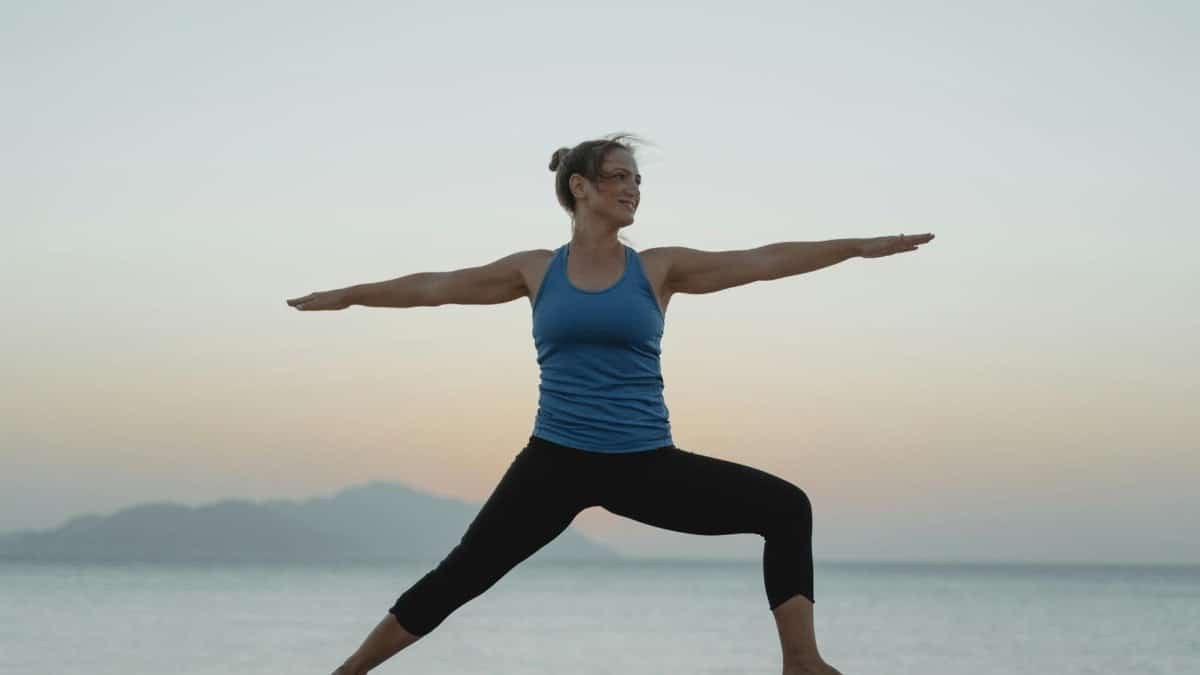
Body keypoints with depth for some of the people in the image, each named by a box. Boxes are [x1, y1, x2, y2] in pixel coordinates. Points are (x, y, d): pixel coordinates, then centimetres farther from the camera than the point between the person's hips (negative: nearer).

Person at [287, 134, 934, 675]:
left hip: (645, 464, 1)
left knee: (786, 509, -8)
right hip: (556, 461, -1)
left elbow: (763, 261, -3)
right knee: (459, 576, -1)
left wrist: (860, 246, -8)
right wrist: (348, 295, 18)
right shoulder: (536, 270, 4)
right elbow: (437, 285, 12)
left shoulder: (658, 268, 2)